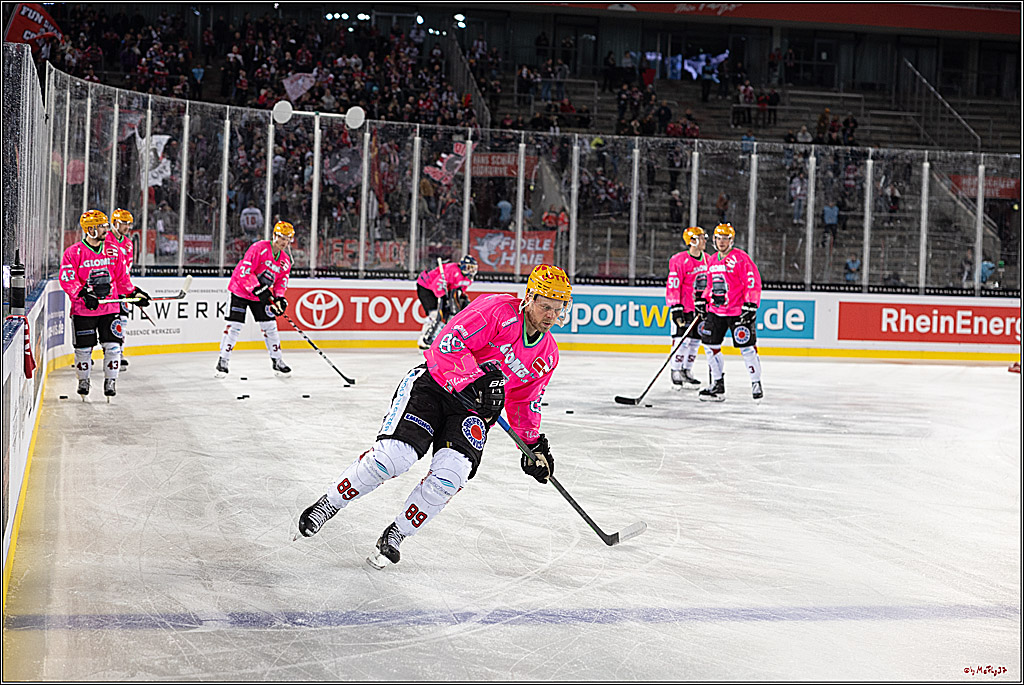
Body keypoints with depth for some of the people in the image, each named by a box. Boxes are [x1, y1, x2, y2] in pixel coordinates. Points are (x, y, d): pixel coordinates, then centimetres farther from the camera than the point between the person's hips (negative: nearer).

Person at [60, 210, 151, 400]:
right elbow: (67, 280, -13)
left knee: (113, 346, -3)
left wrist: (134, 293, 8)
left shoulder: (112, 251, 8)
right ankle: (83, 381, 25)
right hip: (83, 311, -3)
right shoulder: (73, 253, -6)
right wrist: (83, 294, -26)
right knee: (84, 348, 5)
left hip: (110, 308, 3)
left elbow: (121, 277, 17)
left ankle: (110, 381, 9)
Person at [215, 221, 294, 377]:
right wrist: (258, 291, -30)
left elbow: (282, 281, 8)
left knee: (270, 326, 5)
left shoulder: (285, 260, 2)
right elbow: (245, 271, -25)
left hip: (262, 294, 6)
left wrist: (279, 298, -11)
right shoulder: (259, 248, -21)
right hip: (241, 290, -6)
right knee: (234, 326, -9)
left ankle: (277, 361, 18)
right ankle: (223, 361, 1)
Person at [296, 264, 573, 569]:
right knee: (395, 454, -21)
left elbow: (524, 402, 19)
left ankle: (396, 534, -1)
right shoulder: (500, 310, -16)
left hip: (473, 412, 5)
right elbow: (449, 343, -25)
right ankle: (328, 504, 0)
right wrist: (479, 378, -33)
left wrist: (534, 444, 10)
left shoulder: (547, 356, 5)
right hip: (434, 384, -5)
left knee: (450, 475, -20)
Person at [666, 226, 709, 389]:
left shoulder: (707, 260, 9)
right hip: (683, 307, -7)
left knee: (695, 340, 8)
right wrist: (675, 308, -18)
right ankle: (676, 372, 0)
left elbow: (711, 283, 20)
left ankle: (686, 371, 18)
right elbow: (673, 285, -14)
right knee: (682, 340, -10)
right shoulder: (679, 260, -12)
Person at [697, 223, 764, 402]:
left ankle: (756, 383, 9)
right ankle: (718, 384, 14)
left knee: (747, 347, -4)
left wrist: (750, 305, -19)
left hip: (738, 311, -7)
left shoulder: (741, 258, -10)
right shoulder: (713, 260, 14)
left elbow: (753, 282, -14)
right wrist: (703, 300, 15)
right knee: (710, 345, 4)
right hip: (716, 311, 7)